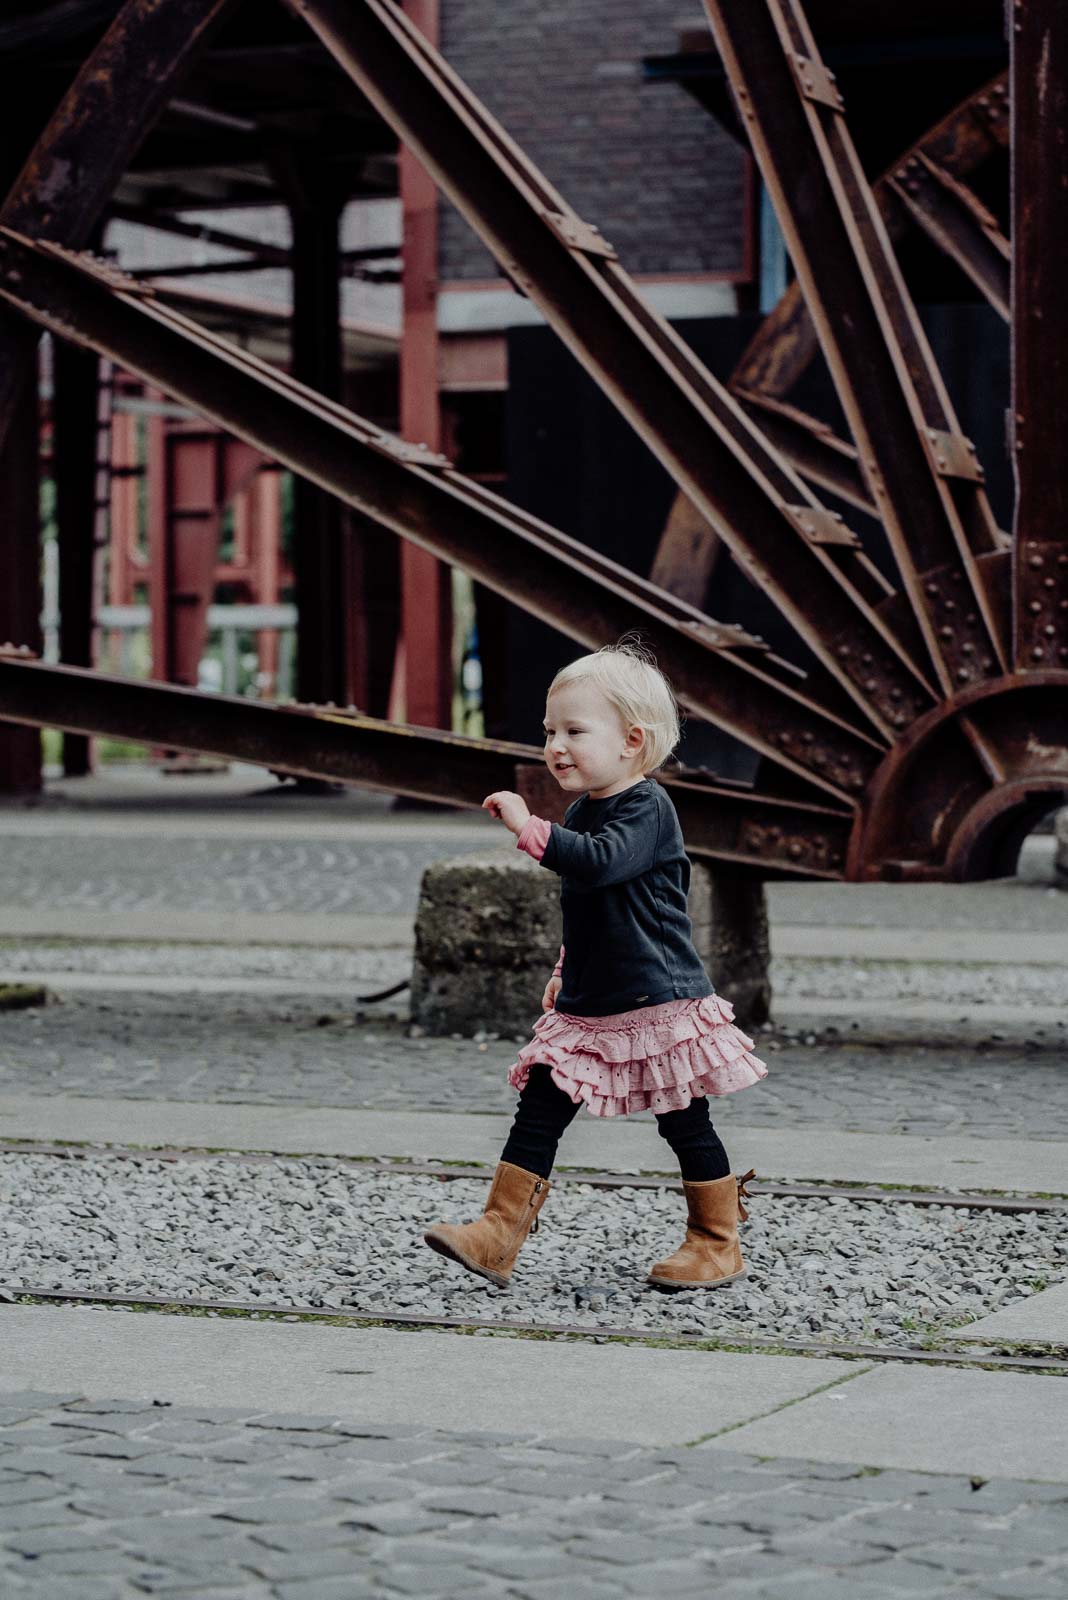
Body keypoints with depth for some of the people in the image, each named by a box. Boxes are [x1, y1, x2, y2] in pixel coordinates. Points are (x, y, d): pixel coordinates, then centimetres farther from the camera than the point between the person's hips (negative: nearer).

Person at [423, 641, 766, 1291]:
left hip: (658, 1003, -8)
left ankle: (718, 1244, 18)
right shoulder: (582, 812, 11)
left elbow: (601, 862, -36)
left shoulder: (647, 808, -15)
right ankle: (499, 1235, -2)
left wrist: (531, 829, -38)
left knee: (686, 1123, 4)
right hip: (587, 1007, 8)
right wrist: (568, 971, 25)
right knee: (538, 1109, -1)